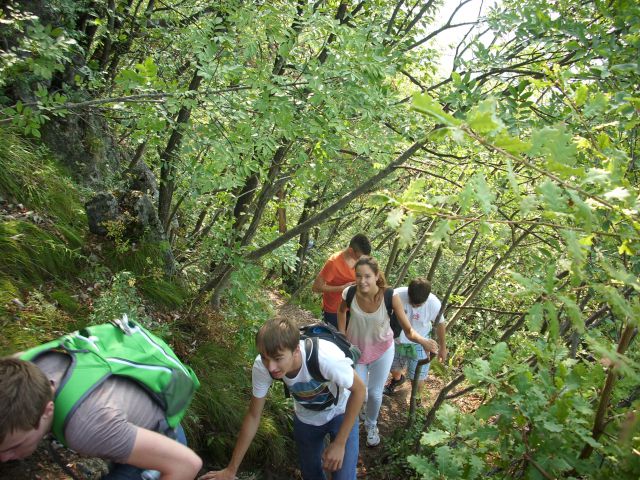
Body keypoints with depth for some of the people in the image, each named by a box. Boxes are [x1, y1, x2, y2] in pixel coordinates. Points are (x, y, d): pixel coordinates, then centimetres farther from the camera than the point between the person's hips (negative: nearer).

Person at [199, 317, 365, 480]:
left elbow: (359, 390, -24)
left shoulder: (326, 357, -43)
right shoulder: (261, 366, -31)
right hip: (306, 419, 3)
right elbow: (253, 416, -14)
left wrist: (339, 443, -23)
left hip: (340, 414, -2)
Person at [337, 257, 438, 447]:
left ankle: (371, 425, 48)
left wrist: (422, 340, -44)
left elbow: (408, 330, -25)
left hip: (382, 350, 0)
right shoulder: (349, 294, -26)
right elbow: (341, 311, 0)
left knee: (375, 393, 15)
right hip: (356, 350, 1)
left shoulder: (391, 297, -30)